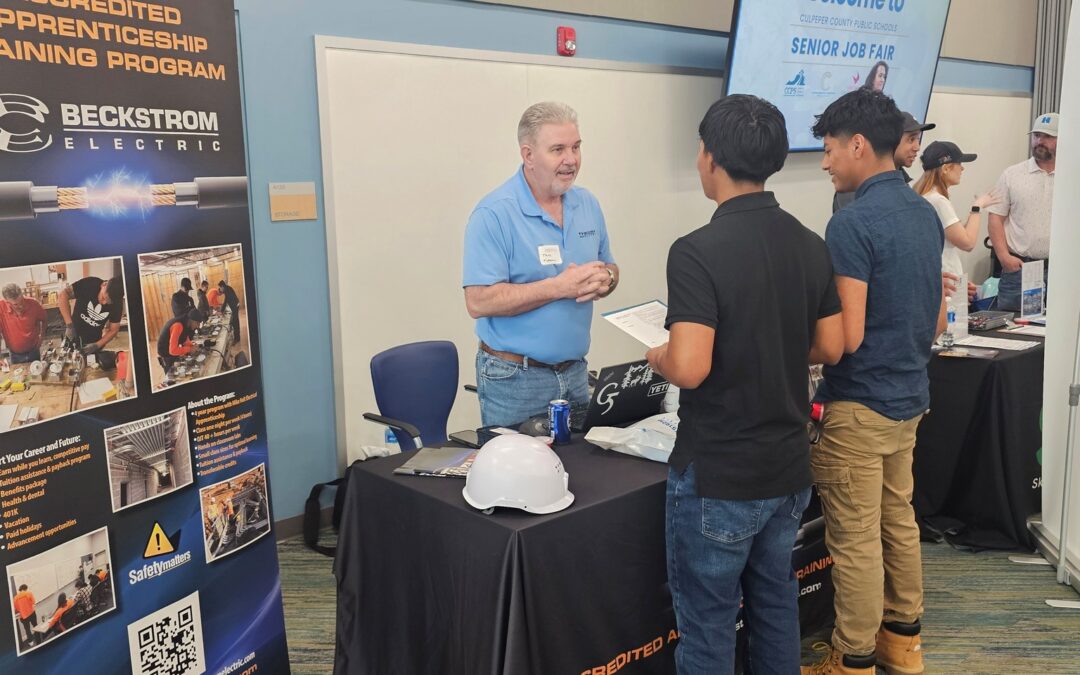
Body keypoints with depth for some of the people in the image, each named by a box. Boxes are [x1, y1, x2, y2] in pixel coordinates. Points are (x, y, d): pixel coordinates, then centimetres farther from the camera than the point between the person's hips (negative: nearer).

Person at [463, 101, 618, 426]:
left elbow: (610, 268, 16)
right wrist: (560, 286, -23)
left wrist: (605, 278, -9)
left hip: (575, 371, 6)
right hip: (514, 378, -6)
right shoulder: (493, 214, -15)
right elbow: (478, 302, -21)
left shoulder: (588, 204, 6)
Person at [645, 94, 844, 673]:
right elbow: (830, 348, 7)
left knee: (707, 623, 10)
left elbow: (689, 368, -27)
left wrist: (658, 358, -6)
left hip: (718, 478, -7)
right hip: (789, 468, 7)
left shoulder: (698, 252, -21)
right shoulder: (811, 246, 1)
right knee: (776, 603, 23)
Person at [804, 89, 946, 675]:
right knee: (898, 520, 20)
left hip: (859, 404, -9)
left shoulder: (852, 222, -21)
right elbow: (937, 320, 13)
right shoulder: (925, 213, 7)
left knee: (855, 539, 3)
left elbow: (847, 337, -23)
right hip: (909, 395, 9)